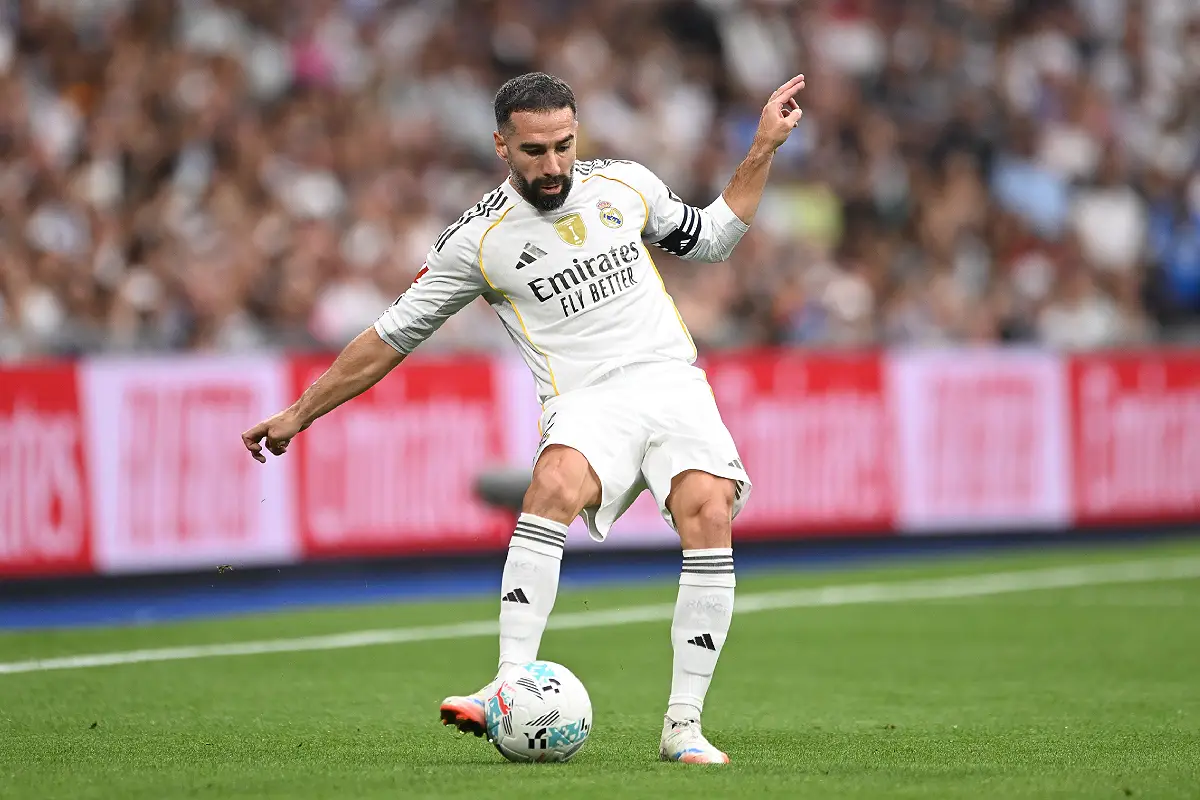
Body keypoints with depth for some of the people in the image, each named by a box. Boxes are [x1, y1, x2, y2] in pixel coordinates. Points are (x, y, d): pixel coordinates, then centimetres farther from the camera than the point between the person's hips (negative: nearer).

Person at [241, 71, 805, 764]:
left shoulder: (626, 184, 12)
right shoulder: (478, 239, 3)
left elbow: (711, 240, 28)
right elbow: (392, 336, 10)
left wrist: (764, 148, 21)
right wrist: (300, 414, 11)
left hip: (674, 380, 2)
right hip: (587, 402, -2)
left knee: (709, 515, -26)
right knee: (554, 483, -36)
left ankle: (684, 724, -22)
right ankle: (511, 690, -41)